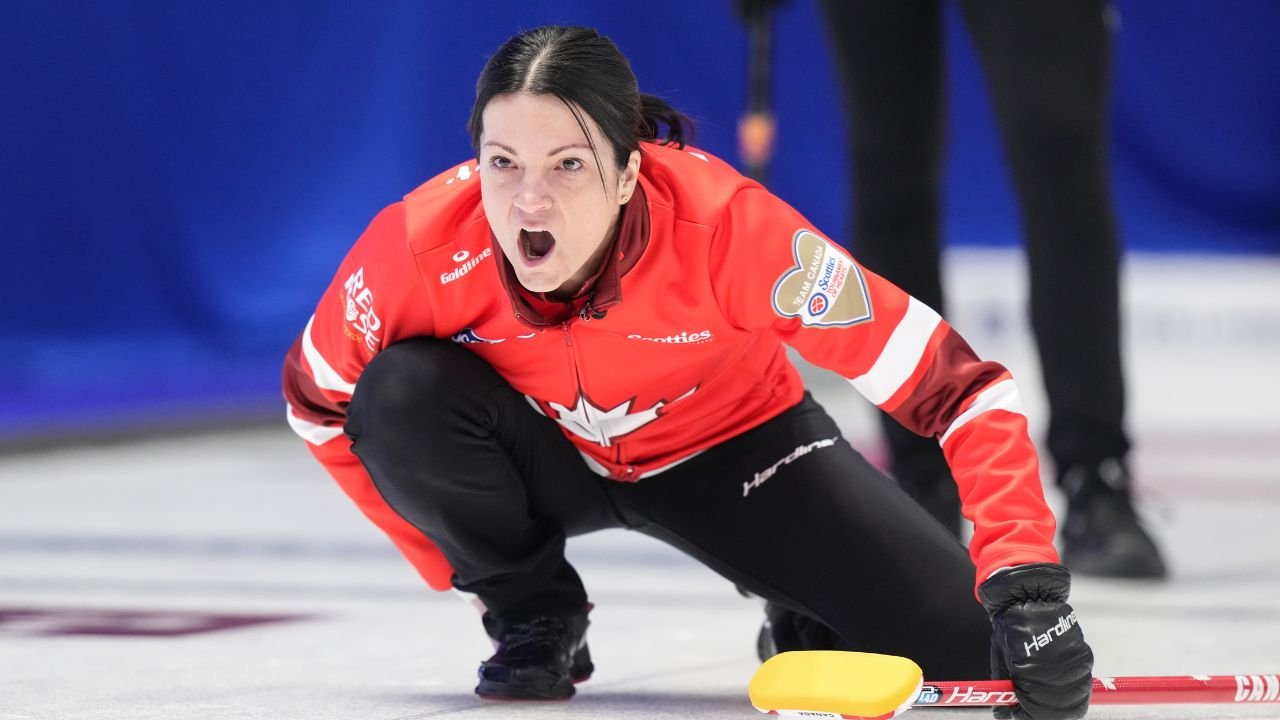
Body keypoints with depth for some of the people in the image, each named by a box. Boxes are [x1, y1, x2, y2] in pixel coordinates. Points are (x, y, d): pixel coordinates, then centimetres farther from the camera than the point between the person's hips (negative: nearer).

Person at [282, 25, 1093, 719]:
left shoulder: (723, 224, -38)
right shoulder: (424, 245, -32)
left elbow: (955, 385, -36)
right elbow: (320, 402, -11)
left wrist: (1025, 581, -46)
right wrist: (463, 556, -11)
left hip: (729, 448, -1)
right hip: (546, 459, 1)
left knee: (974, 646, -19)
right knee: (401, 397, -32)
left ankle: (800, 609, 16)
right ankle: (533, 615, -3)